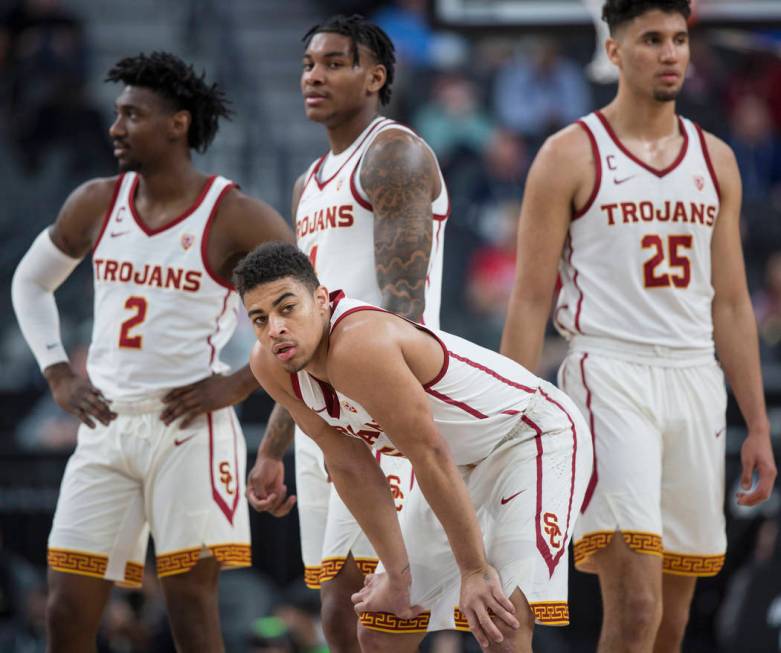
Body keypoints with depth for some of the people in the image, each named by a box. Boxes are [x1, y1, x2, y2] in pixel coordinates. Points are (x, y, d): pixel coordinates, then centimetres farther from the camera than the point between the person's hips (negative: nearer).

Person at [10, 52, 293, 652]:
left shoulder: (234, 218, -8)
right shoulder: (97, 204, 6)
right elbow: (30, 282, 22)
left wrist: (241, 382, -11)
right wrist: (58, 373, 10)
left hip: (189, 428, -5)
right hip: (105, 428, 5)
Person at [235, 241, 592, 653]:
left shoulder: (358, 346, -34)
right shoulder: (270, 367, -9)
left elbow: (431, 457, -29)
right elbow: (350, 467, 0)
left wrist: (475, 570, -23)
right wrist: (398, 572, -1)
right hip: (463, 461, 9)